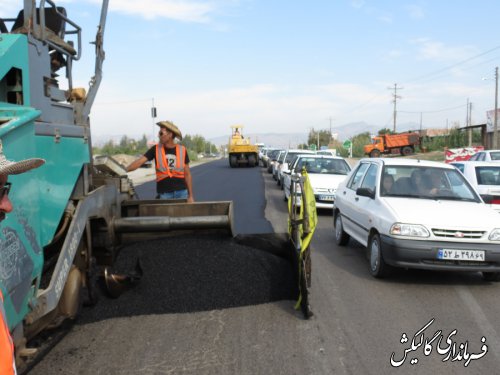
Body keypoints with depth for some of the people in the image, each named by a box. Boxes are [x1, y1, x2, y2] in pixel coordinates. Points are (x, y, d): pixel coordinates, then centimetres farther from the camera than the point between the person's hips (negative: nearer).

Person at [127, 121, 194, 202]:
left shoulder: (182, 150, 3)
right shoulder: (156, 149, 3)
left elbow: (187, 174, 7)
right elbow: (139, 162, -4)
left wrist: (191, 196, 4)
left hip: (181, 193, 0)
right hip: (164, 194, 0)